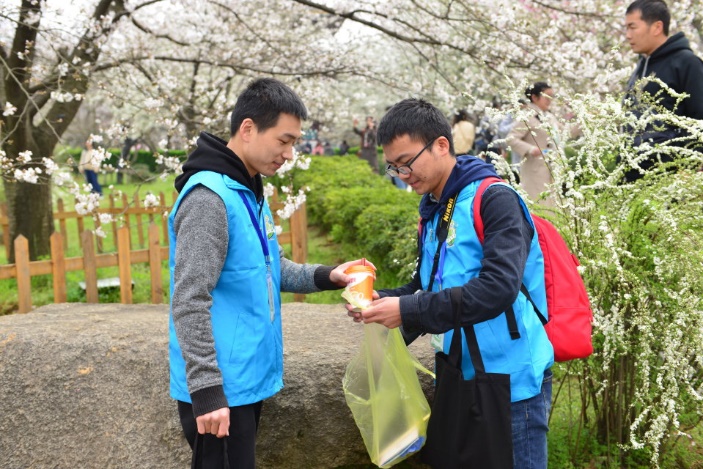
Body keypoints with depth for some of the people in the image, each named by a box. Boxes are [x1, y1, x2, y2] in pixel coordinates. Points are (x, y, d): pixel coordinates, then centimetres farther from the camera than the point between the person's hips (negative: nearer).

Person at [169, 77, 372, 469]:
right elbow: (189, 303, -24)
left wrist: (325, 277, 2)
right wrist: (207, 389, -24)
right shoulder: (209, 196, -20)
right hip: (222, 386, -9)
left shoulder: (250, 191, 10)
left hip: (248, 376, 10)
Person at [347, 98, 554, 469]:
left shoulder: (494, 199, -14)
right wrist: (383, 300, -4)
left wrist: (408, 311, -24)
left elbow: (498, 287, -25)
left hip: (512, 379, -8)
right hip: (461, 378, 8)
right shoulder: (431, 212, 11)